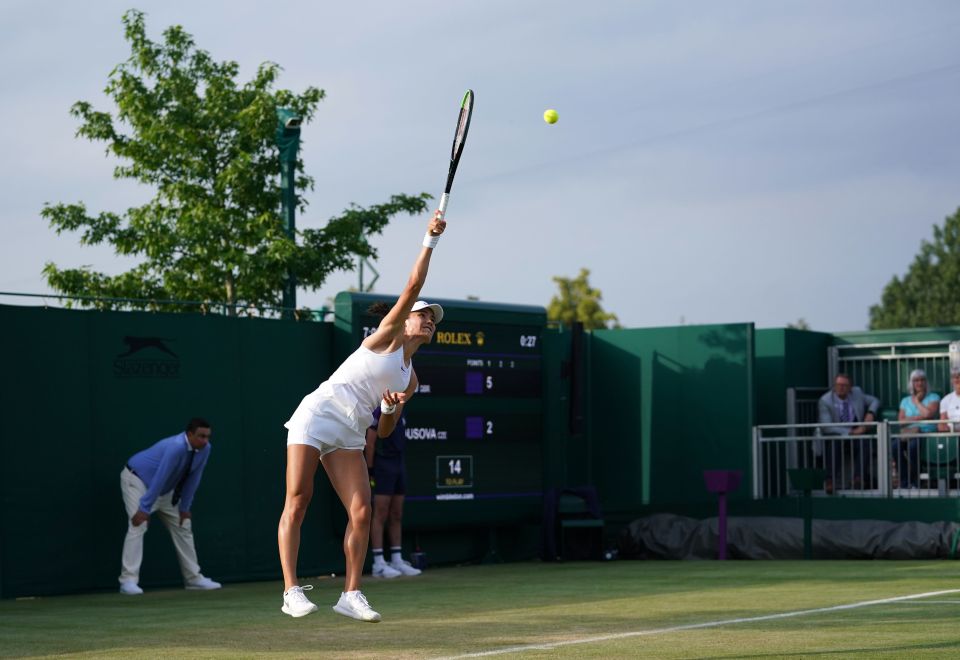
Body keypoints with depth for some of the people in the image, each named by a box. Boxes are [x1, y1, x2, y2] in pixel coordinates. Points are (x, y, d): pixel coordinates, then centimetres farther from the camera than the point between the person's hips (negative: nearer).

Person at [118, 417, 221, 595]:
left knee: (183, 525, 9)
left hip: (165, 489, 8)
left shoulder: (205, 449, -13)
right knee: (138, 525, -22)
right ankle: (128, 581, -25)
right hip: (137, 480, -8)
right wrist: (144, 508, -34)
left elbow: (193, 478, -5)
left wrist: (184, 508, -3)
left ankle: (194, 578, 16)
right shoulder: (176, 447, -36)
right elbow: (159, 478, -36)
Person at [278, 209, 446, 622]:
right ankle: (291, 591, -10)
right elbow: (413, 286, -7)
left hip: (349, 436, 7)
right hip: (317, 414, -6)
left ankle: (351, 595, -2)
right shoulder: (388, 336, 3)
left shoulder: (409, 378, 18)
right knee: (297, 503, -10)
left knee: (361, 512, -7)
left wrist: (392, 405, -4)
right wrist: (430, 241, -8)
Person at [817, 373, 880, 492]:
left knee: (866, 442, -31)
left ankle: (858, 478, -32)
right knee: (833, 442, -38)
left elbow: (875, 401, 20)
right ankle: (830, 480, -34)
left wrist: (870, 413, -4)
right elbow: (826, 427, -20)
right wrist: (850, 432, -26)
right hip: (835, 435, -3)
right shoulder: (825, 401, -11)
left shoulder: (857, 393, 4)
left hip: (855, 432, 3)